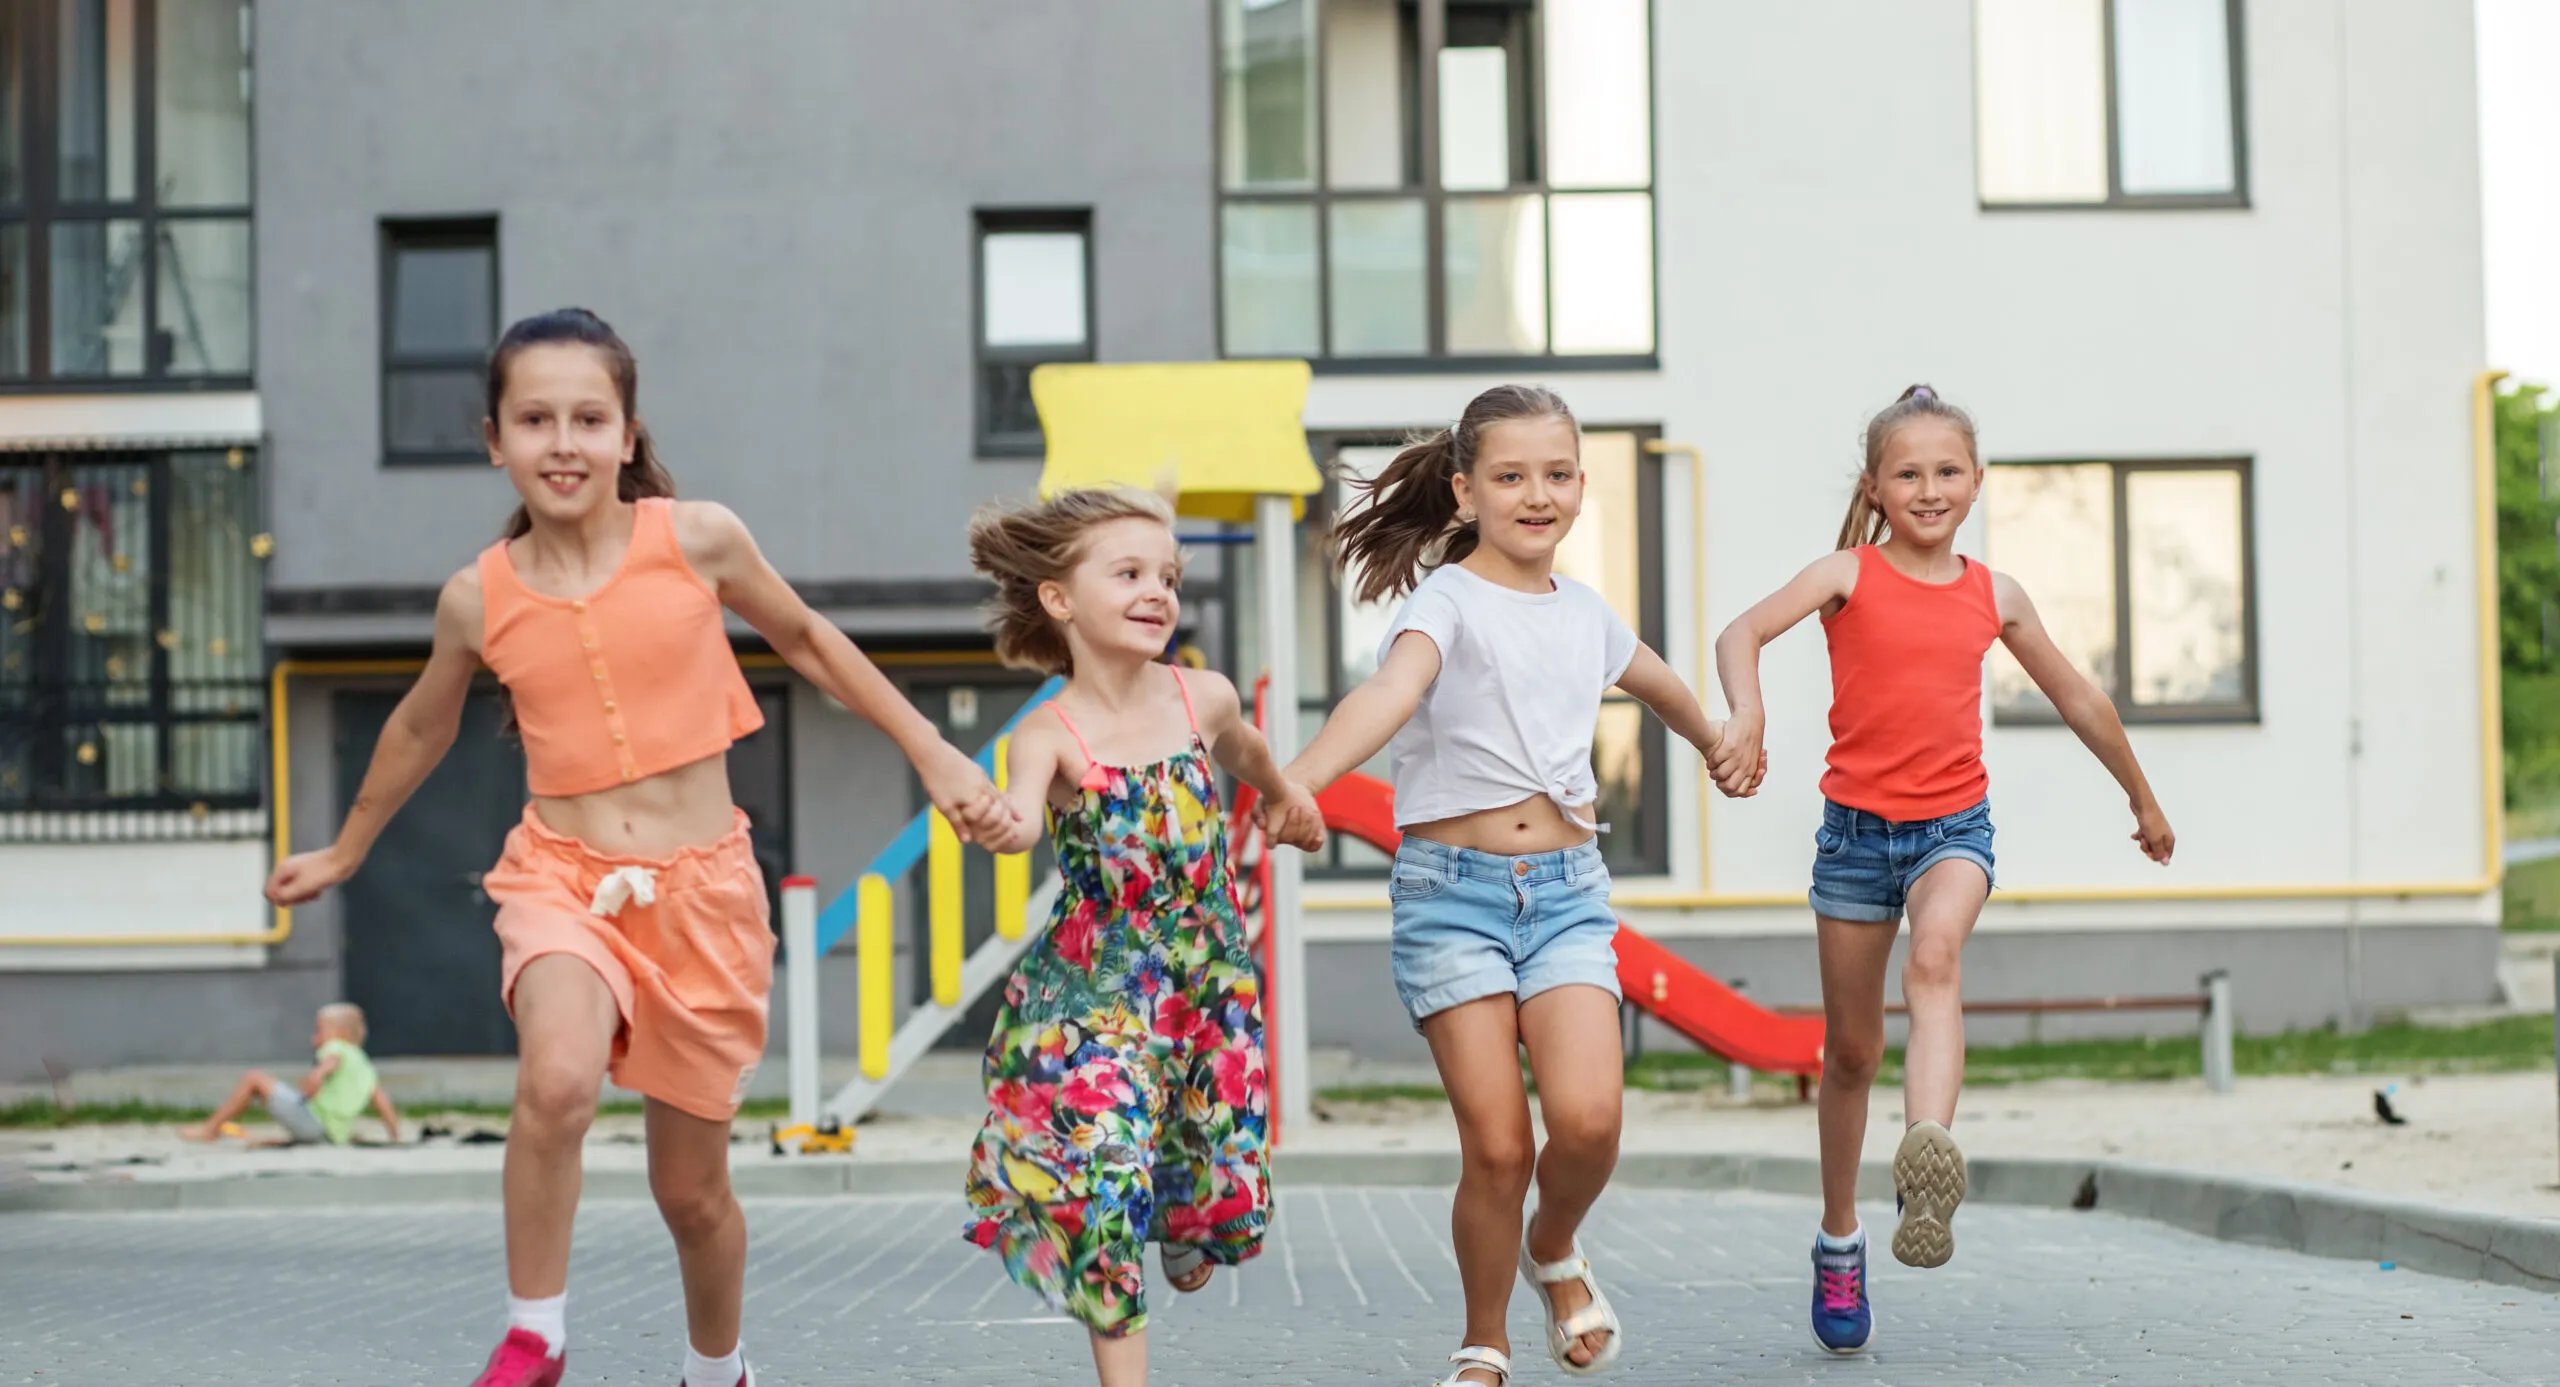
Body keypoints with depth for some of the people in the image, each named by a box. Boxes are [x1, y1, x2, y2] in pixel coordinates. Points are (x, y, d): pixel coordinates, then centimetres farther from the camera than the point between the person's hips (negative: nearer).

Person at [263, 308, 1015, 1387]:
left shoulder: (696, 539, -6)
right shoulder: (479, 599, -2)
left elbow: (804, 640, 12)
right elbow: (421, 729, 18)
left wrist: (933, 754, 13)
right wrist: (344, 853, 31)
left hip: (702, 889, 0)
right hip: (563, 878, 0)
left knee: (692, 1187, 11)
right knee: (557, 1078, -32)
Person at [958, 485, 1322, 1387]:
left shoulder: (1203, 697, -3)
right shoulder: (1050, 735, -14)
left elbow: (1242, 747, 21)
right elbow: (1017, 819, -33)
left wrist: (1282, 797, 39)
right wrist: (1000, 825, -56)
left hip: (1208, 977, 3)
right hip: (1094, 991, -3)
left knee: (1216, 1173, 8)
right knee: (1102, 1178, -11)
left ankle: (1186, 1228, 46)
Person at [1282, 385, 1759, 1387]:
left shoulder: (1586, 614, 11)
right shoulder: (1447, 601, -8)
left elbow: (1659, 685, 34)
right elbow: (1391, 693, -29)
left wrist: (1718, 747, 52)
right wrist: (1292, 783, -47)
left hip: (1566, 890, 4)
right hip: (1452, 890, -4)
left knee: (1587, 1116, -17)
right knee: (1496, 1148, -8)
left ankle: (1555, 1251, 16)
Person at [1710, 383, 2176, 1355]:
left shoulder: (1994, 597, 6)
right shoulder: (1849, 574, -2)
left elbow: (2077, 700, 19)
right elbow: (1742, 633, -18)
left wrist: (2144, 799, 29)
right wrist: (1747, 717, -39)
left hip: (1955, 825, 1)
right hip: (1856, 825, 0)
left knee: (1935, 955, -33)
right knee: (1851, 1047, 9)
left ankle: (1928, 1155, -49)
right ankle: (1839, 1243, 26)